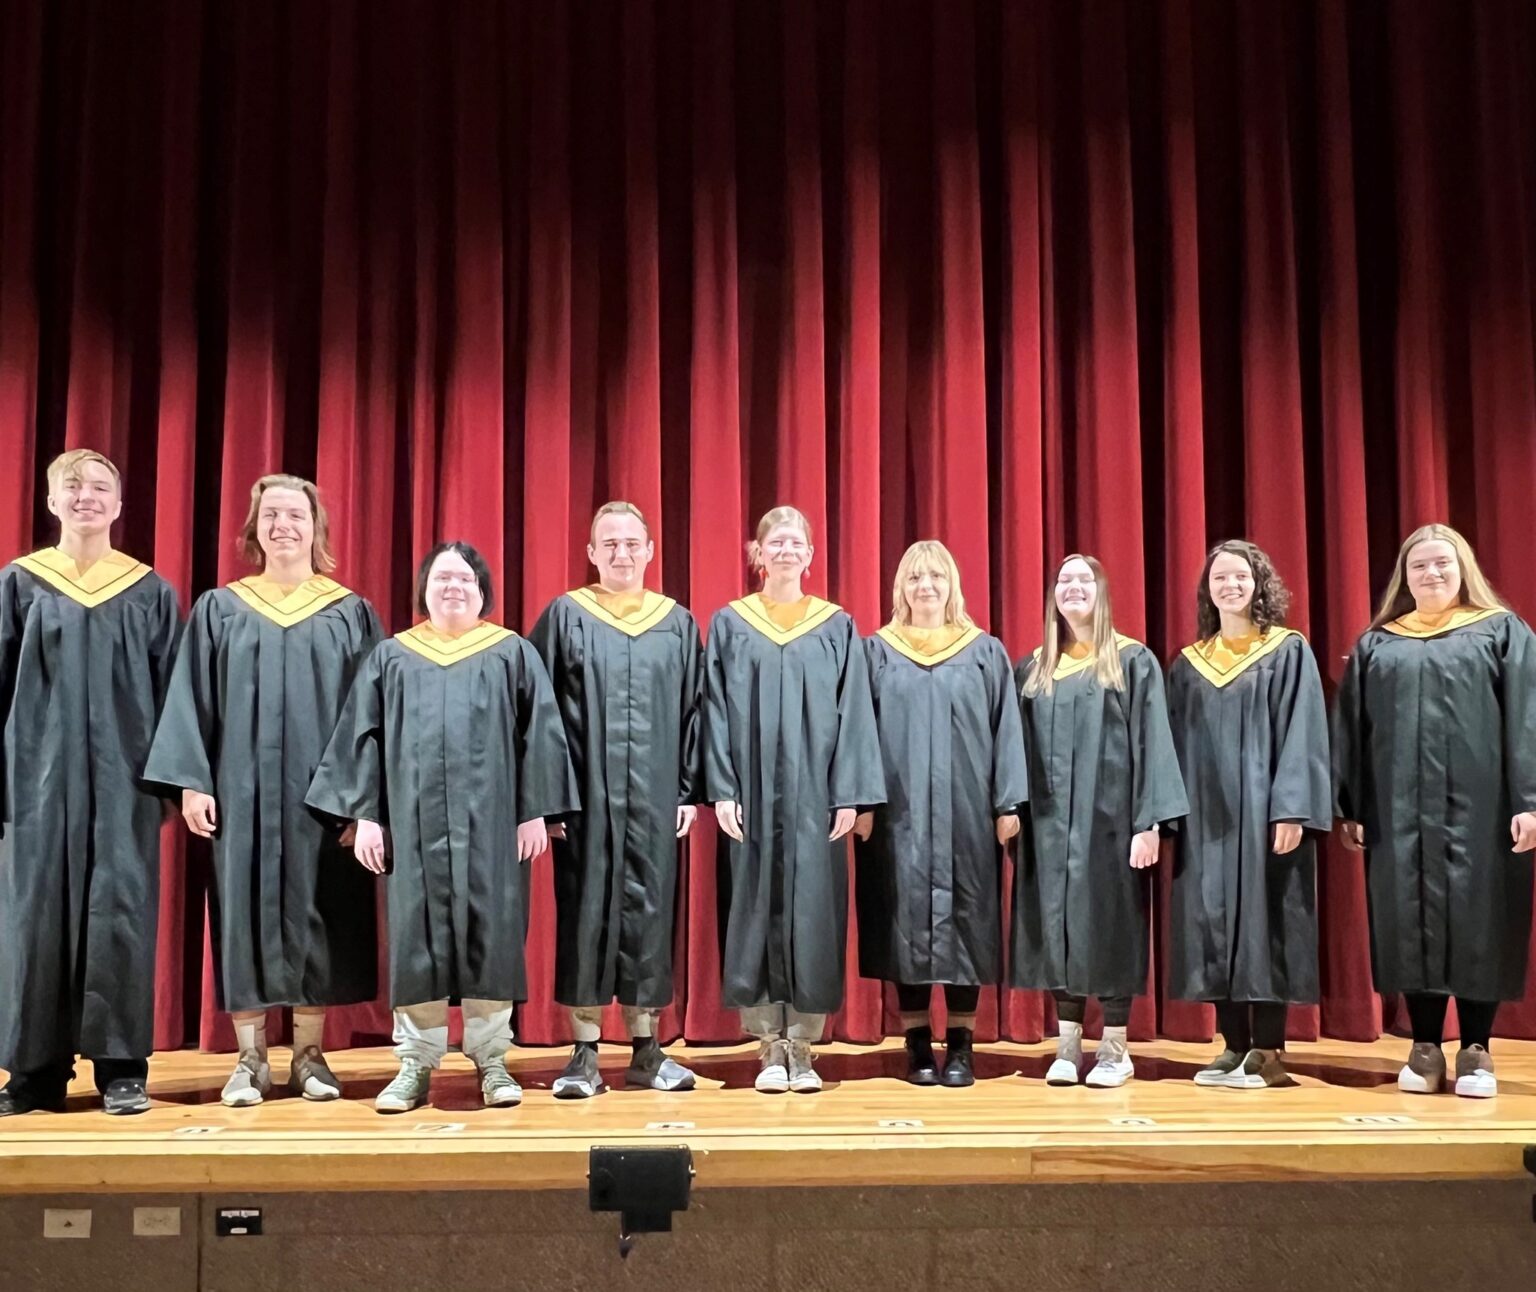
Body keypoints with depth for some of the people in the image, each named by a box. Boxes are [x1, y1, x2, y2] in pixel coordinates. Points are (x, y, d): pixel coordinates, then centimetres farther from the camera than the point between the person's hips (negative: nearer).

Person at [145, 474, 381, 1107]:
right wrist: (192, 780, -7)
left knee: (315, 913, 3)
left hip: (322, 790, 0)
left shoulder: (351, 614, 5)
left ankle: (309, 1055, 14)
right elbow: (192, 700, 4)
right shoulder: (219, 609, 7)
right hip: (242, 789, 1)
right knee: (246, 911, 2)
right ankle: (250, 1059, 12)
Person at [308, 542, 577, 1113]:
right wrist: (365, 815, 1)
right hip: (414, 822, 1)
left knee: (491, 935, 1)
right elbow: (365, 738, 8)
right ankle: (416, 1063, 11)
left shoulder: (513, 654, 7)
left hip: (490, 822, -1)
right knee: (416, 938, 3)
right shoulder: (392, 658, 11)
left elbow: (538, 735, 2)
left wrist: (535, 811, -4)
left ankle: (491, 1060, 11)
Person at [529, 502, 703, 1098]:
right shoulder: (565, 616, 3)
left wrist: (690, 790, 3)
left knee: (650, 908, 5)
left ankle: (646, 1050, 15)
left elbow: (694, 712, 10)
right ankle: (585, 1053, 10)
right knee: (585, 909, 1)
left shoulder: (678, 624, 10)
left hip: (653, 797, 2)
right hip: (584, 793, -2)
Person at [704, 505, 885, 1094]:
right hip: (753, 795, 0)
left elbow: (853, 714, 3)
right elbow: (718, 713, 3)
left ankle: (802, 1049, 10)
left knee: (812, 912, 0)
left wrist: (849, 795, -5)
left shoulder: (837, 627, 7)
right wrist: (722, 790, -6)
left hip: (814, 796, 0)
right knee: (757, 910, 1)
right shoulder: (729, 624, 6)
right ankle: (770, 1048, 10)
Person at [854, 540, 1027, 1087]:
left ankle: (960, 1046, 11)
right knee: (907, 919, 1)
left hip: (967, 811, 0)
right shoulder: (877, 652, 7)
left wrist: (1009, 803, -3)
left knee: (965, 919, 2)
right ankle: (918, 1046, 10)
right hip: (898, 811, 0)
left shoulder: (986, 653, 8)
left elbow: (1005, 730, 4)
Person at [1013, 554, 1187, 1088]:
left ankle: (1114, 1048, 11)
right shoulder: (1034, 669, 12)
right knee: (1059, 925, 5)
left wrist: (1149, 820, -13)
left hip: (1109, 817, -3)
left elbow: (1151, 742, -5)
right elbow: (1021, 748, 11)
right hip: (1051, 820, 3)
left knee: (1109, 925, 1)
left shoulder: (1133, 662, 1)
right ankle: (1068, 1044, 15)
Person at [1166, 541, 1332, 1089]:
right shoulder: (1188, 664, 13)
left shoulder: (1289, 653, 1)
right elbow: (1178, 745, 12)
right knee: (1215, 923, 4)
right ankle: (1234, 1045, 11)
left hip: (1264, 811, -4)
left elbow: (1301, 735, -6)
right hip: (1205, 816, 4)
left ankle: (1268, 1051, 2)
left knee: (1264, 922, -4)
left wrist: (1291, 809, -16)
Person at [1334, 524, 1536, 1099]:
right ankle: (1425, 1047, 13)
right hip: (1399, 811, 2)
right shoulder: (1376, 644, 13)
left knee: (1477, 921, 0)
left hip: (1478, 807, -2)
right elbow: (1351, 732, 10)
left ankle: (1476, 1051, 10)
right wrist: (1350, 808, 3)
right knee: (1411, 923, 3)